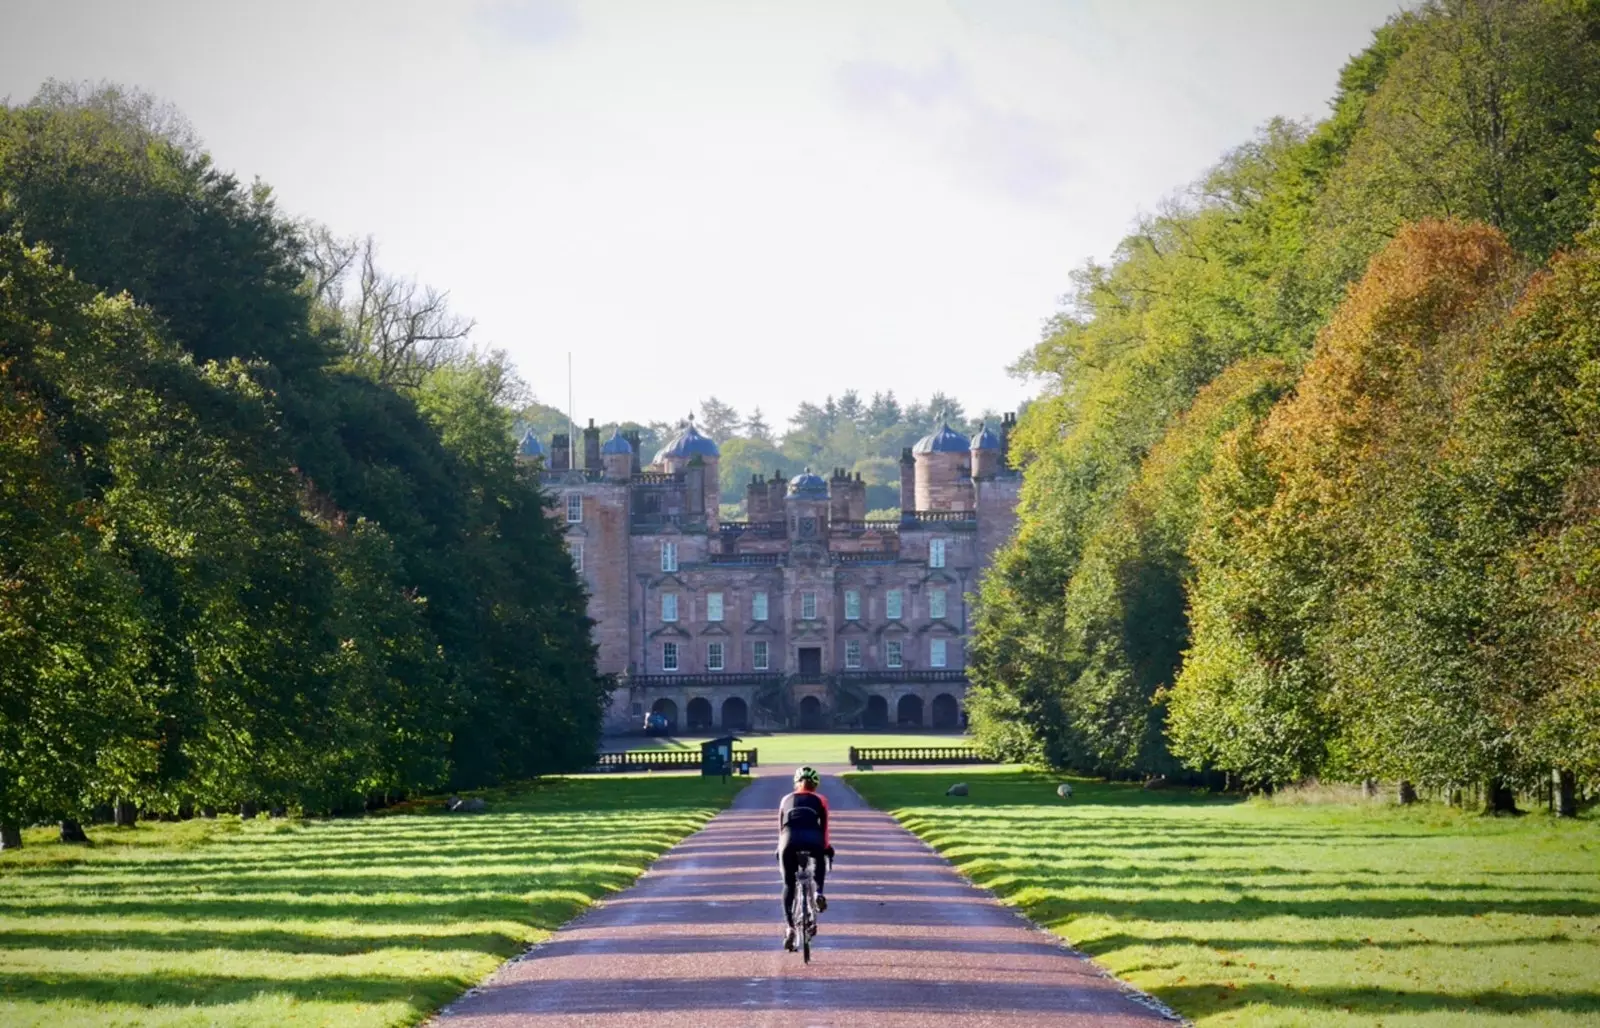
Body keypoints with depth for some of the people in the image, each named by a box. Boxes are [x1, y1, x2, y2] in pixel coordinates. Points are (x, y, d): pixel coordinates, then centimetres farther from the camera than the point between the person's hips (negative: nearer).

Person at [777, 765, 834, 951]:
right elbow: (823, 827, 15)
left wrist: (781, 848, 35)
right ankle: (818, 892, 7)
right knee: (819, 860, 34)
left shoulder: (787, 800, 26)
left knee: (789, 885, 12)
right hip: (812, 840, -1)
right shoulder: (819, 800, 20)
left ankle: (790, 928, -3)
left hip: (789, 841, 1)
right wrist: (826, 847, 24)